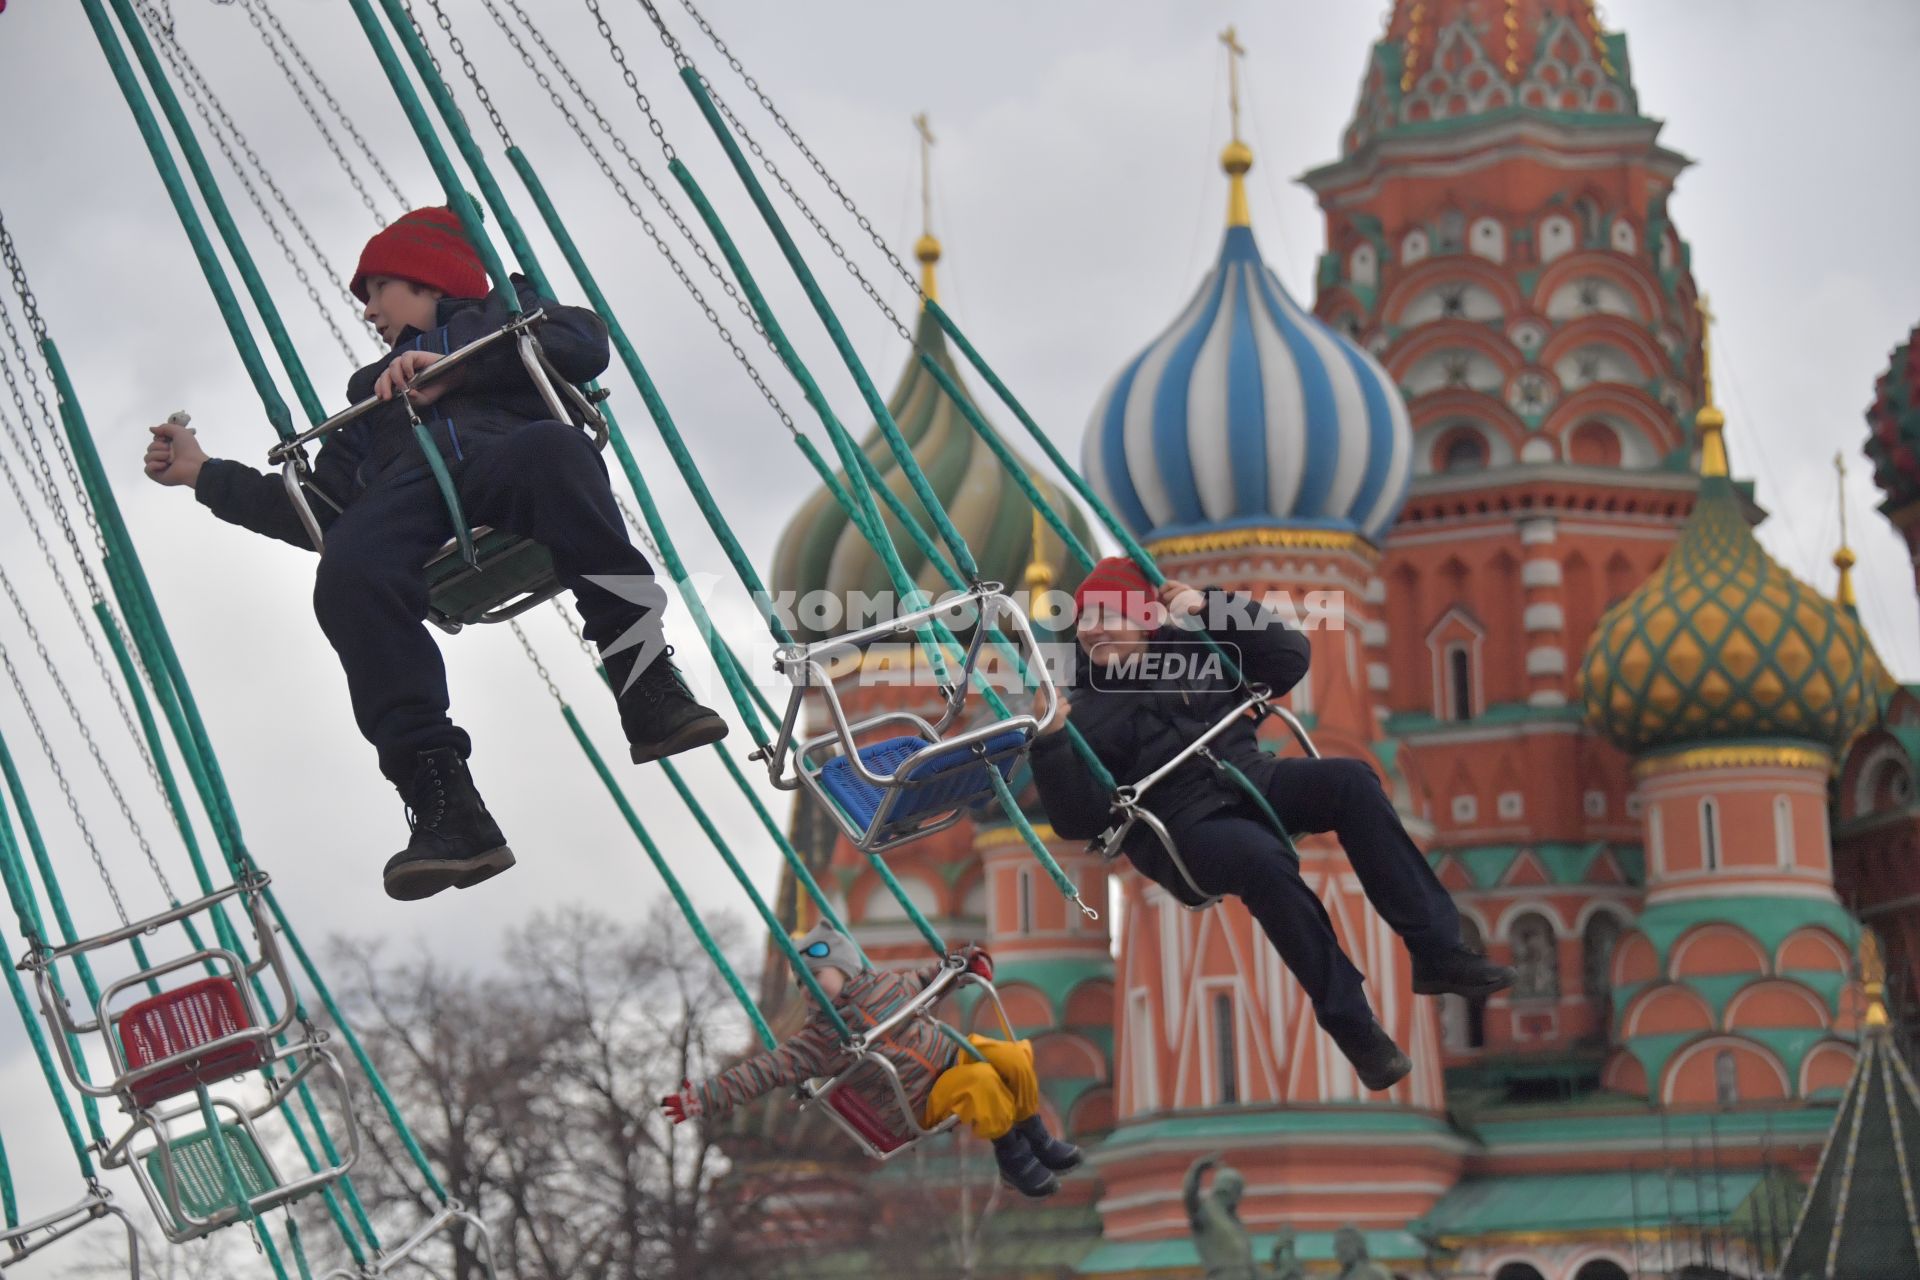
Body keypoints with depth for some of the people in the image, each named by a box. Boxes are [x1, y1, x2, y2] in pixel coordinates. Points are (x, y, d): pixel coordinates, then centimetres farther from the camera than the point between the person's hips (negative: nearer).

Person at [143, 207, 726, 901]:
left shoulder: (503, 315, 35)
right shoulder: (371, 391, 46)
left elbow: (585, 345, 11)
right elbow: (320, 511, 37)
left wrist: (460, 363, 4)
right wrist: (205, 474, 36)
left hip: (500, 453, -3)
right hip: (408, 488, 3)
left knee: (552, 446, -42)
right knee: (347, 577, -36)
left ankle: (643, 676, -43)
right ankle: (441, 798, -44)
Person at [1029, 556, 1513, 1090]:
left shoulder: (1193, 648, 14)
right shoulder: (1083, 711, 2)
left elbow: (1290, 657, 12)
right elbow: (1078, 821, -8)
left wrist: (1215, 606, 3)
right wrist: (1051, 744, -24)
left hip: (1251, 780, 5)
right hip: (1184, 828, -5)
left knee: (1350, 781, -23)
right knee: (1264, 859, -37)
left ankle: (1436, 951, -23)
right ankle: (1351, 1025, -32)